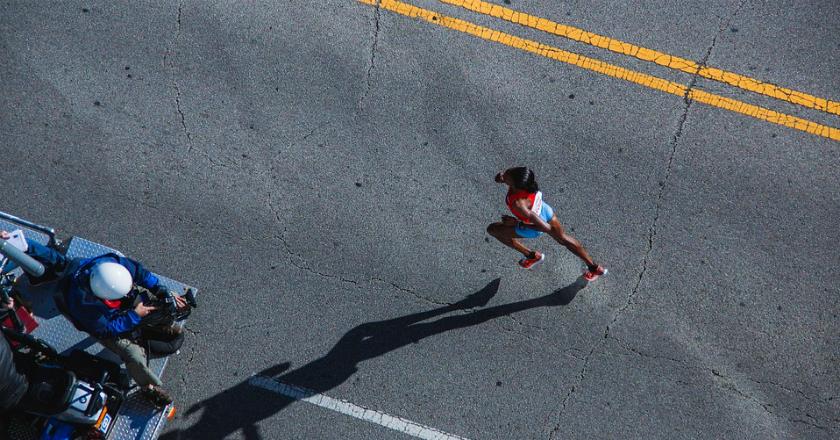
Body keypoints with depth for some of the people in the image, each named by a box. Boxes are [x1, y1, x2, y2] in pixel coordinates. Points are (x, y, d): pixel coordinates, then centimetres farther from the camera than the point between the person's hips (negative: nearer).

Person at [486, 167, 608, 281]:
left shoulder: (518, 204, -48)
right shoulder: (522, 176, -30)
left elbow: (546, 227, -40)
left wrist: (515, 223, -32)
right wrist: (502, 176, -24)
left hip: (532, 228, -6)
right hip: (545, 211, 6)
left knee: (492, 229, 13)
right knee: (562, 238, 31)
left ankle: (532, 256, 26)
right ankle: (595, 267, 47)